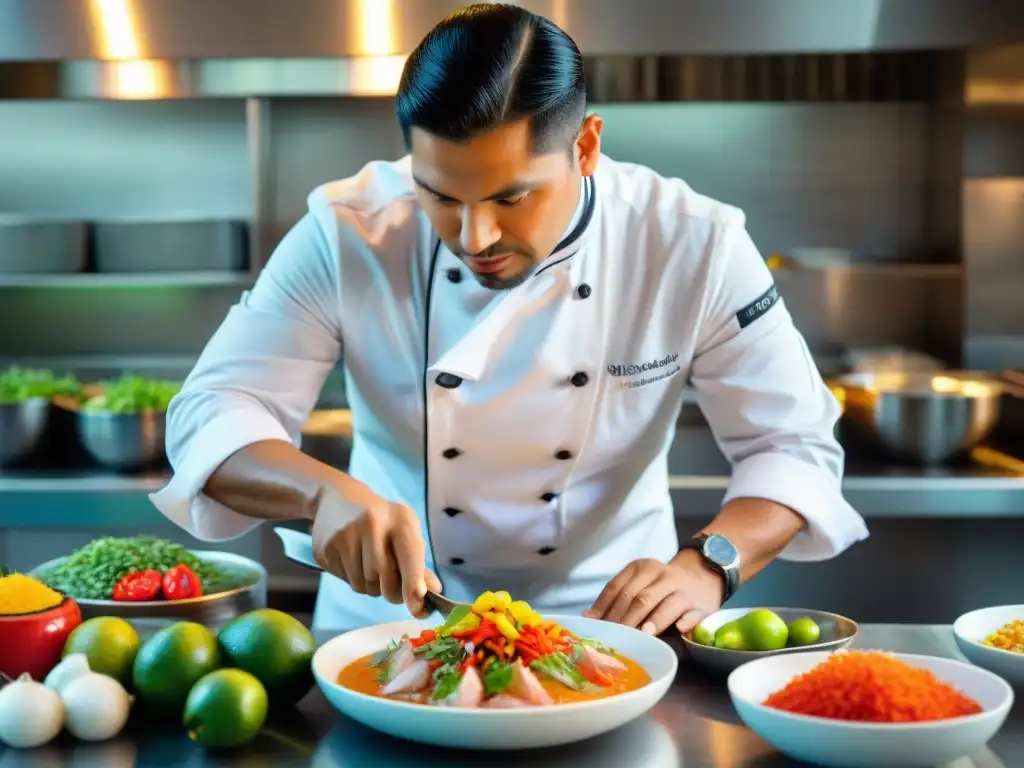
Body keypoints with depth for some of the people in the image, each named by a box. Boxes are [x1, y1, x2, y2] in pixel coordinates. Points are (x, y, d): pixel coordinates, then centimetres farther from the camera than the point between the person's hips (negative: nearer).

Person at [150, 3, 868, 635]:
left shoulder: (693, 246, -13)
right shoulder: (349, 234, -13)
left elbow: (796, 444, -7)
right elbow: (213, 416, -13)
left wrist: (710, 564, -26)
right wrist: (327, 492, -33)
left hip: (605, 624, 0)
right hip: (392, 620, 1)